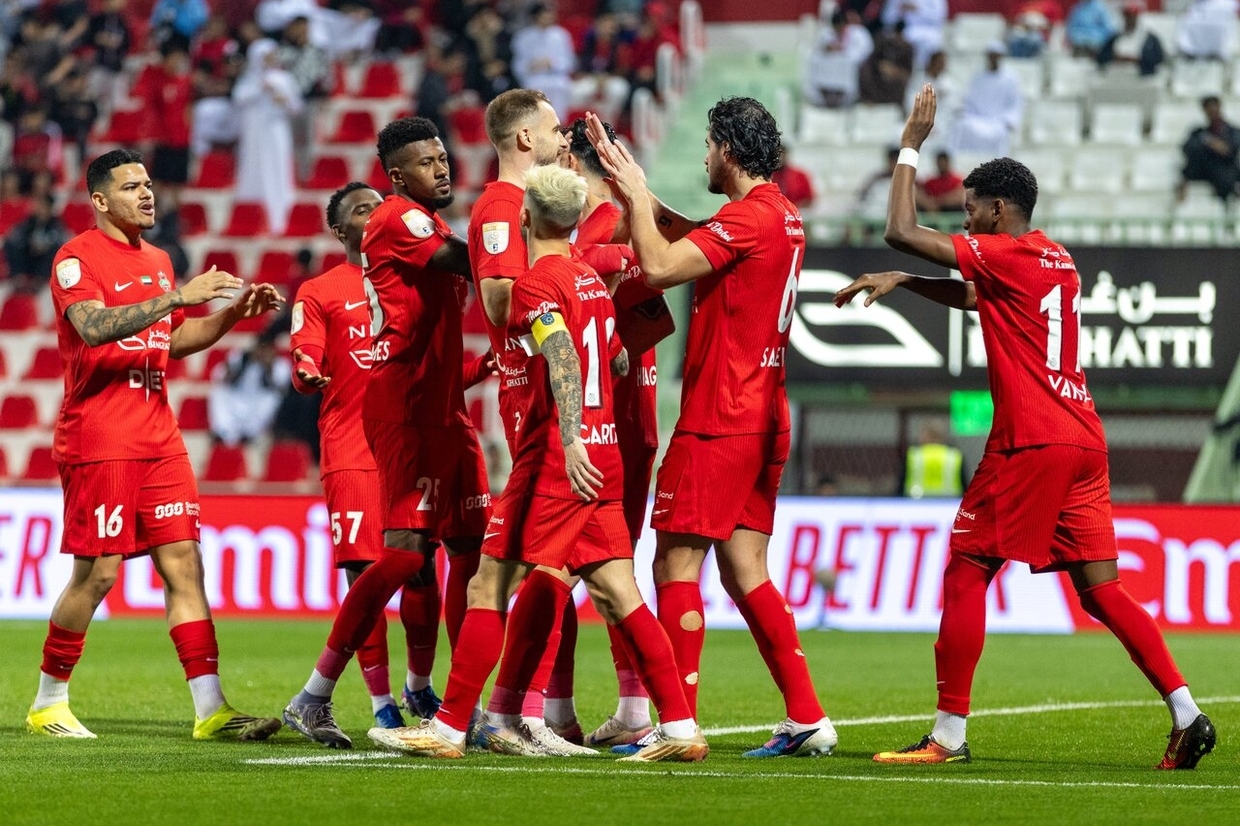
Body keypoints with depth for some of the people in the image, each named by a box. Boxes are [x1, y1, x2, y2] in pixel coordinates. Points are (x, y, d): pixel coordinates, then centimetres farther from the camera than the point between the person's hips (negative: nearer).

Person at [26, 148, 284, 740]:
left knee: (184, 563, 0)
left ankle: (211, 710, -4)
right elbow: (94, 326, -25)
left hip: (157, 436, 7)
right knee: (97, 572, -5)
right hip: (98, 440, -7)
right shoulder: (77, 258, -8)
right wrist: (178, 296, -30)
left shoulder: (157, 262, 17)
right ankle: (48, 703, 11)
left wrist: (234, 312, 12)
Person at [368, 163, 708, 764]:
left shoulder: (534, 285, -10)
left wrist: (570, 440, -36)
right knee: (616, 595, 5)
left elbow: (563, 357, -26)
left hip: (555, 461, -8)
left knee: (489, 588, -1)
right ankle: (680, 727, -1)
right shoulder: (591, 279, 15)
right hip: (603, 456, 8)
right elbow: (619, 362, 24)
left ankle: (449, 727, 1)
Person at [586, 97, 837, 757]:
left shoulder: (748, 218, -15)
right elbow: (687, 235, 26)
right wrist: (631, 183, 21)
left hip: (716, 423, -9)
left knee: (676, 564, -5)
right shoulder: (782, 216, 15)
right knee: (744, 571, 10)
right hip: (763, 421, 9)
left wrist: (635, 192, -8)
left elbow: (658, 267, -21)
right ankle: (807, 718, 6)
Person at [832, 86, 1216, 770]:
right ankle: (1187, 716, -3)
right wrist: (898, 281, 22)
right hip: (1084, 441, 8)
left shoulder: (1007, 256, -9)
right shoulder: (1057, 260, 18)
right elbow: (974, 296, 33)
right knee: (1100, 589, 7)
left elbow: (902, 231, -11)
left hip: (1032, 444, -8)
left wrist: (911, 146, -2)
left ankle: (948, 734, -2)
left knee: (964, 573, -1)